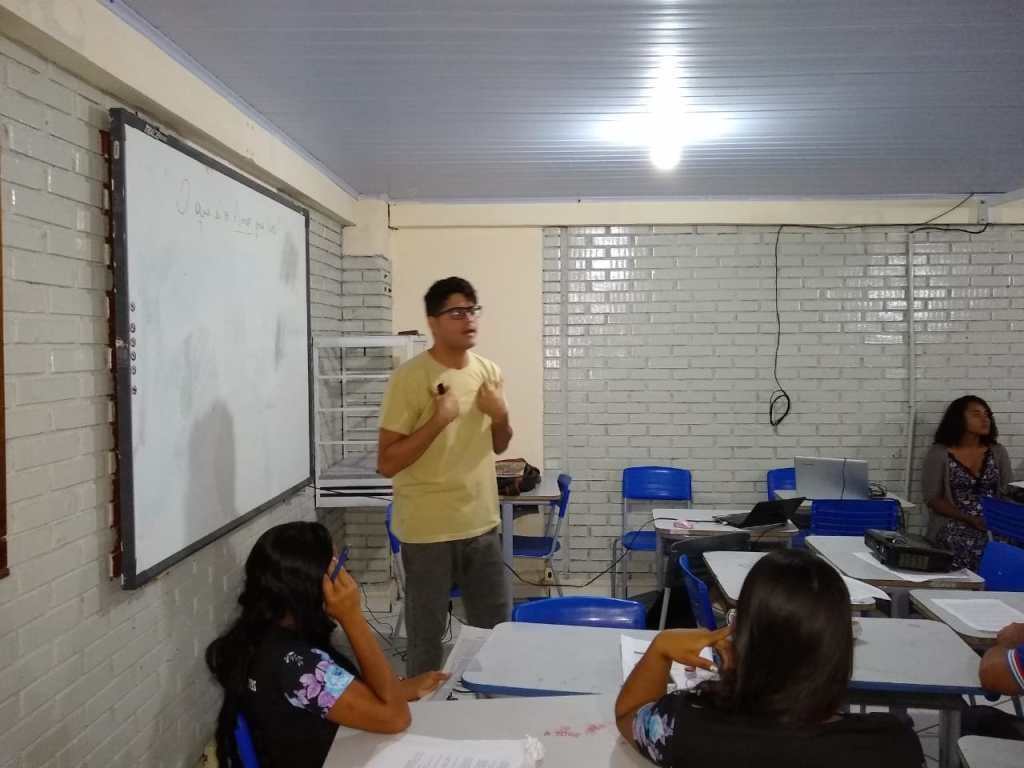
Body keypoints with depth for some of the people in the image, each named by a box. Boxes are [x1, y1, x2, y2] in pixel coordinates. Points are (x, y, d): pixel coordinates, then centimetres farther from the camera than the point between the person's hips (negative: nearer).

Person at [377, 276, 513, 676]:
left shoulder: (489, 372, 4)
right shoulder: (409, 378, -15)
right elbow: (387, 463, -16)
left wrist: (501, 417, -6)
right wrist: (438, 419, -24)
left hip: (482, 525, 6)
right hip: (428, 532, -6)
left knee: (495, 630, 18)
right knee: (427, 638, 8)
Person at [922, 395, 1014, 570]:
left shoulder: (997, 452, 13)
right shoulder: (939, 453, 1)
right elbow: (933, 498, -2)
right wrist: (969, 519, -14)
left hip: (994, 530, 3)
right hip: (954, 530, -3)